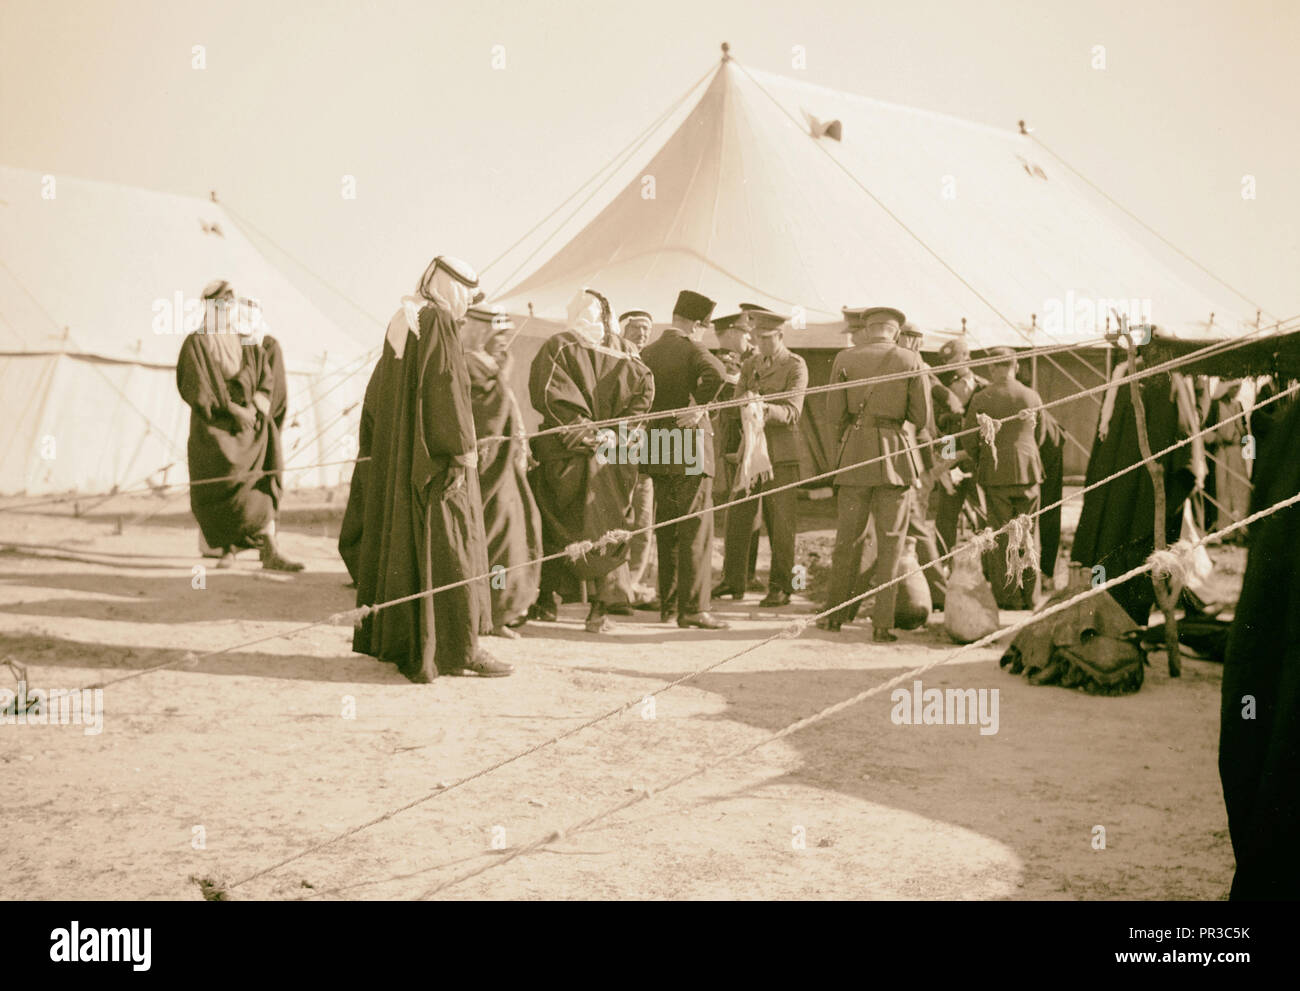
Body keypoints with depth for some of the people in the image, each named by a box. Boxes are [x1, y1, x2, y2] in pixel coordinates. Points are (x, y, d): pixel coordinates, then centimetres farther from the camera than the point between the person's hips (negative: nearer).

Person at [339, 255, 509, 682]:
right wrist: (462, 452, -19)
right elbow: (447, 388, -20)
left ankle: (388, 637, 18)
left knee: (397, 540, 13)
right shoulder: (439, 322, -12)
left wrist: (373, 449, 22)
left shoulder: (400, 323, 14)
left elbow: (377, 392, 17)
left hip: (394, 456, 9)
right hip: (434, 455, -9)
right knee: (447, 543, -6)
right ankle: (459, 649, -5)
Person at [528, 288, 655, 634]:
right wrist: (615, 428, -2)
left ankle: (546, 599, 16)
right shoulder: (619, 349, 4)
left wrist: (584, 430, -13)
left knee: (554, 527, 11)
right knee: (606, 528, 7)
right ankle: (602, 608, 1)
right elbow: (644, 387, -2)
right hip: (610, 456, 2)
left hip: (564, 453, -2)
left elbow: (548, 394, -16)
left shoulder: (558, 346, -5)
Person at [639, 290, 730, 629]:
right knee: (696, 529, -5)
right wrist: (699, 407, -17)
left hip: (657, 450, 6)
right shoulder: (691, 349, -9)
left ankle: (664, 603, 18)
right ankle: (692, 608, -8)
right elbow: (716, 374, -28)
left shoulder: (647, 353, 10)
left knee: (666, 531, 13)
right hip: (690, 448, -6)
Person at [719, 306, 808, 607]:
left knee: (781, 523, -2)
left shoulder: (795, 366, -2)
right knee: (737, 518, 4)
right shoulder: (750, 364, 15)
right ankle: (733, 582, 14)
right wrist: (741, 404, -15)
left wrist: (764, 407, -30)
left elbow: (792, 412, -13)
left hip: (780, 453, -5)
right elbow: (733, 406, 9)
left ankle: (780, 587, 6)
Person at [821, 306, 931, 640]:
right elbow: (921, 417, 0)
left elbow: (834, 414, 0)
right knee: (890, 541, 3)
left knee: (848, 537, 11)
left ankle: (835, 614, 18)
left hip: (855, 451, 1)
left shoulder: (845, 359, 1)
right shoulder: (911, 361, 0)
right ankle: (881, 623, 1)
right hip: (895, 452, -1)